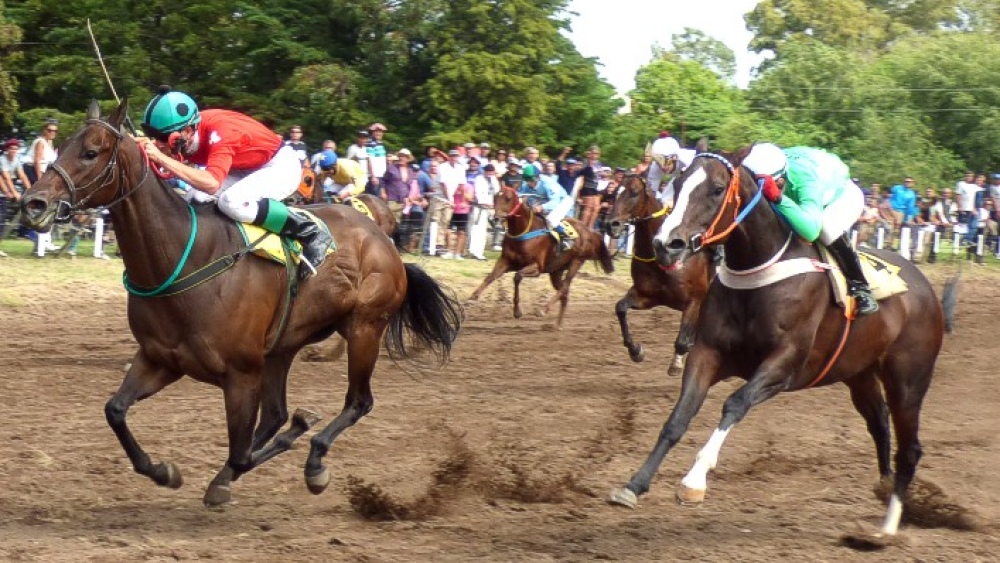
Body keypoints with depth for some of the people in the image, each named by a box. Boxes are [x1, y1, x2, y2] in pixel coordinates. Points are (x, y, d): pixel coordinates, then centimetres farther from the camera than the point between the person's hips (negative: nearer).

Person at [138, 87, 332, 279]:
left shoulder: (218, 132, -34)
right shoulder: (184, 136, -12)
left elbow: (211, 184, -48)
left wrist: (162, 158, -46)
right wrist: (145, 148, -33)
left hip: (281, 166, -9)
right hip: (247, 169, 9)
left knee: (232, 202, -32)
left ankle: (310, 233, -18)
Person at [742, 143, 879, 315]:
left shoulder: (805, 178, -47)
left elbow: (811, 230, -59)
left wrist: (779, 198, -67)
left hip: (843, 195, -6)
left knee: (827, 227, -35)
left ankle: (860, 288, -20)